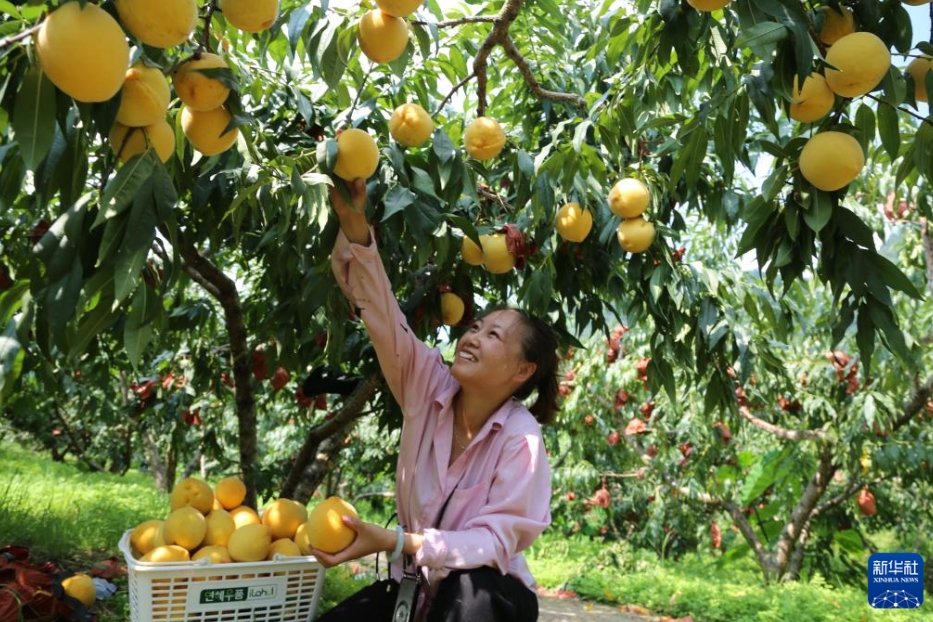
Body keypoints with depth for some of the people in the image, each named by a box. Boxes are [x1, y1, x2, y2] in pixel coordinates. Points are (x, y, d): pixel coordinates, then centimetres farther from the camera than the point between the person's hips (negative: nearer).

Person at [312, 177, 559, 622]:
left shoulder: (520, 439, -21)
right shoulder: (429, 387, -11)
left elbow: (497, 541, -25)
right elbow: (380, 309, -21)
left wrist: (396, 543, -37)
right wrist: (353, 222, -35)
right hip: (417, 583, 4)